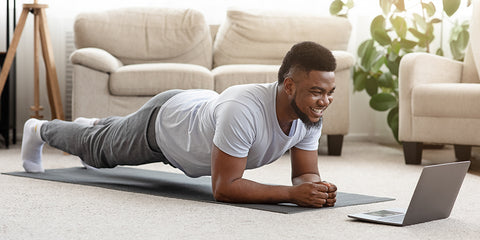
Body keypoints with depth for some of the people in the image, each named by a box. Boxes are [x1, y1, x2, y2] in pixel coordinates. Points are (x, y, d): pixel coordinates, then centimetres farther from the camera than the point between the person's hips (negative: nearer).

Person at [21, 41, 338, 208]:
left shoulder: (311, 116, -28)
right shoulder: (242, 111, -50)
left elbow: (305, 174, -18)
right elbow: (223, 188, -46)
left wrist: (317, 187, -42)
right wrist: (293, 193, -53)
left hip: (200, 108, 6)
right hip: (163, 120, -6)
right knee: (98, 148, 24)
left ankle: (95, 125, 70)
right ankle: (39, 130, 54)